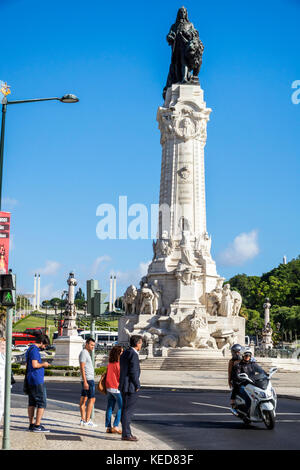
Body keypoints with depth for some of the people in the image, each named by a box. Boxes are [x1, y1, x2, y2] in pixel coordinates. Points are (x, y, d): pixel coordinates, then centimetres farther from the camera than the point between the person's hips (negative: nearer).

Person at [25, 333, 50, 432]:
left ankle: (31, 424, 14)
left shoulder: (30, 349, 17)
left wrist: (42, 365, 15)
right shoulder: (35, 350, -14)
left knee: (32, 403, 11)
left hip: (30, 381, 10)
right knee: (42, 403, -6)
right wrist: (43, 364, -7)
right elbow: (35, 365, -24)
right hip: (37, 381, -10)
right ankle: (37, 426, -7)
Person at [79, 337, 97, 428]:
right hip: (88, 379, -10)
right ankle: (87, 421, -12)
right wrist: (85, 382, -24)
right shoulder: (83, 353, -13)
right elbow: (82, 368, -19)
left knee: (83, 399, 9)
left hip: (87, 380, 10)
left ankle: (83, 420, 11)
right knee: (92, 399, -11)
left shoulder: (87, 353, 18)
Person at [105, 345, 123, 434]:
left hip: (109, 387, 8)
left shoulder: (110, 363, 7)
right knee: (121, 408, 2)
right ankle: (115, 426, -3)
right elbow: (121, 376, -14)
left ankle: (108, 427, 11)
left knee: (110, 408, 9)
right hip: (117, 388, -8)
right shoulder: (118, 364, -16)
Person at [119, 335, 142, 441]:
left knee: (126, 410, 14)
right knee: (128, 411, -5)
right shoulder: (133, 354, -16)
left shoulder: (125, 353, 13)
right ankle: (126, 434, -2)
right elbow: (133, 372, -20)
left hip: (124, 386, 9)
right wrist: (137, 385, -10)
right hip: (131, 387, -9)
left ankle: (127, 432, 21)